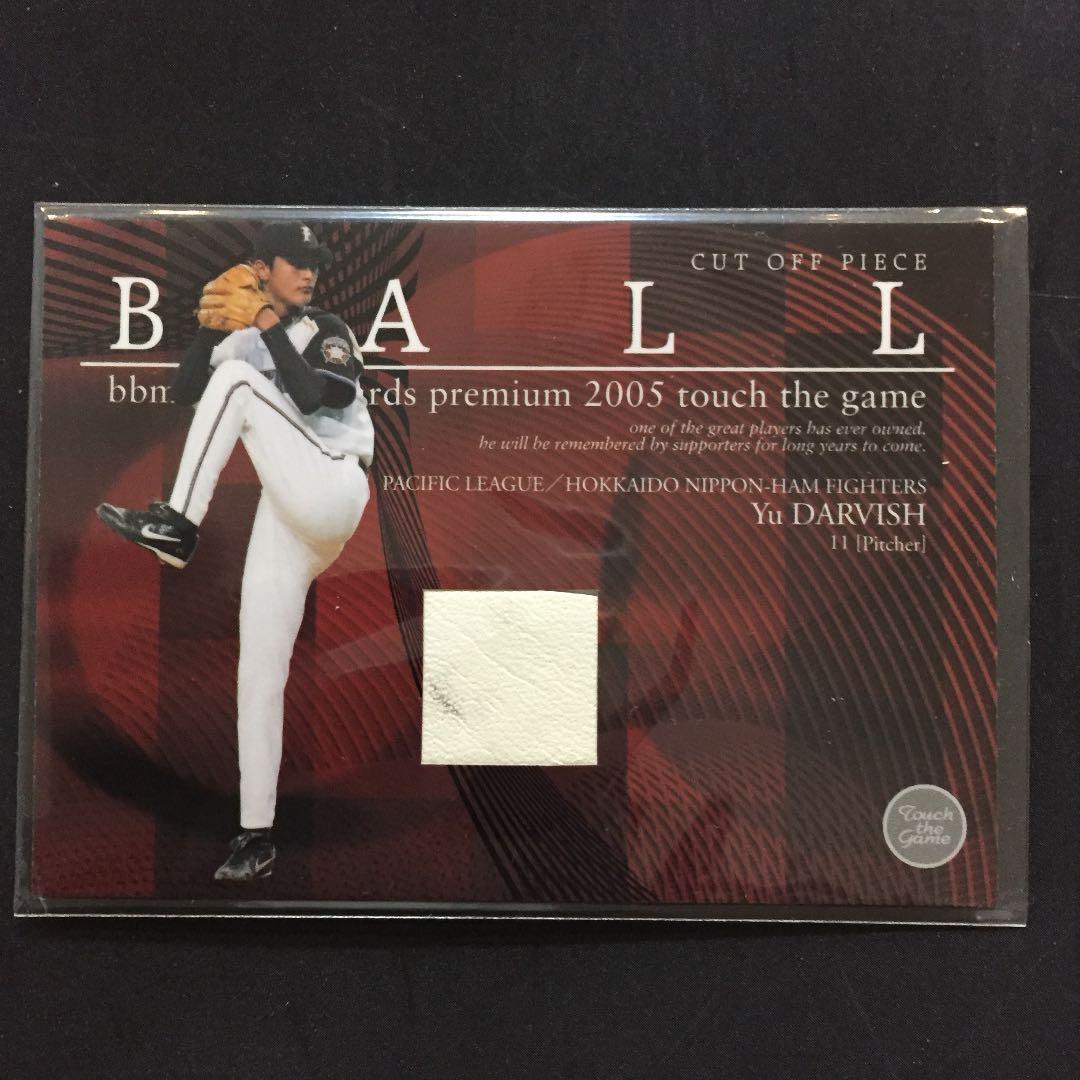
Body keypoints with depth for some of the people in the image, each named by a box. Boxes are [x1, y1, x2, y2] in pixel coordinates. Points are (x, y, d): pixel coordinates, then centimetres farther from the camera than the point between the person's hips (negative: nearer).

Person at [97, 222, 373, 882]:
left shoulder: (326, 332, 6)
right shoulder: (242, 342, 19)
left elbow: (316, 398, -13)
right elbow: (186, 393, 6)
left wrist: (272, 330, -11)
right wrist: (209, 330, -6)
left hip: (331, 494, -5)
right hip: (285, 518, 5)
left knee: (238, 379, -18)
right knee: (258, 674, 0)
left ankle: (176, 526, -17)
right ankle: (257, 834, 7)